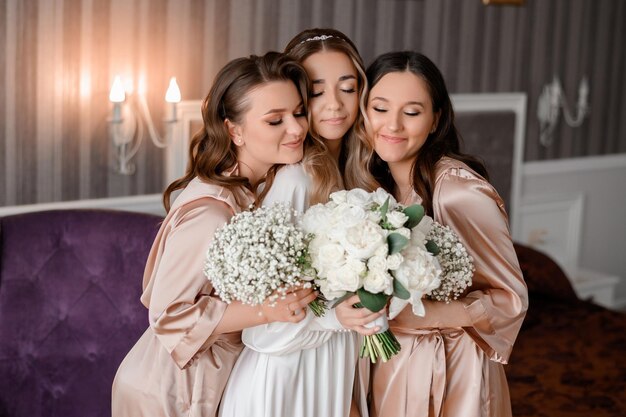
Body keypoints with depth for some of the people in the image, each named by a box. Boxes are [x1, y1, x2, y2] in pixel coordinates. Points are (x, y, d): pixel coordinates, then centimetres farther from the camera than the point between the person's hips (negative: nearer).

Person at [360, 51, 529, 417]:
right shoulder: (377, 183, -1)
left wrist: (417, 313, -29)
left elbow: (510, 299, -17)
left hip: (449, 373, -6)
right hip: (387, 368, 6)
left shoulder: (460, 190, -22)